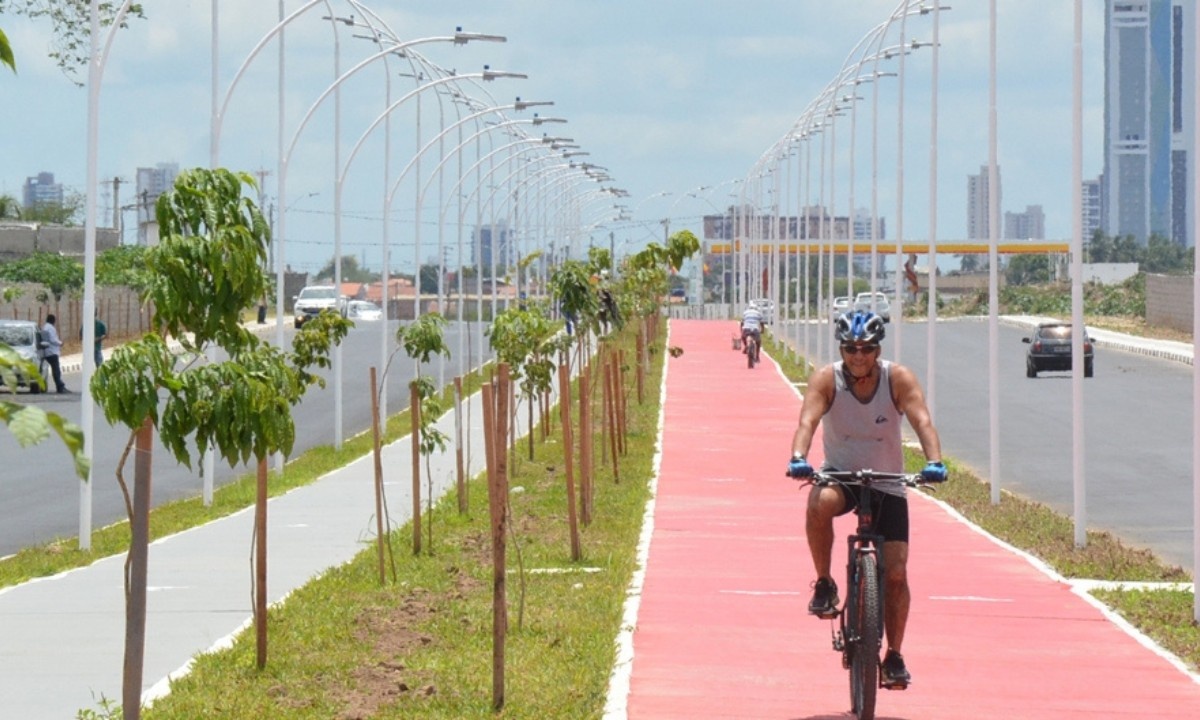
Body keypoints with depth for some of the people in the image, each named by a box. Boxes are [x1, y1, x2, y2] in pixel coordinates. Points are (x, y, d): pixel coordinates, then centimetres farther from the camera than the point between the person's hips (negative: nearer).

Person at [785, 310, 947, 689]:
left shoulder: (898, 379, -14)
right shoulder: (827, 379, -14)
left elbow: (922, 421, -26)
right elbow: (808, 420, -29)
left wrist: (934, 462, -44)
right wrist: (798, 458, -49)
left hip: (887, 484, 1)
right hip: (840, 475, -1)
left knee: (896, 572, -6)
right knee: (820, 503, -38)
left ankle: (894, 657, 11)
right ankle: (824, 584, -17)